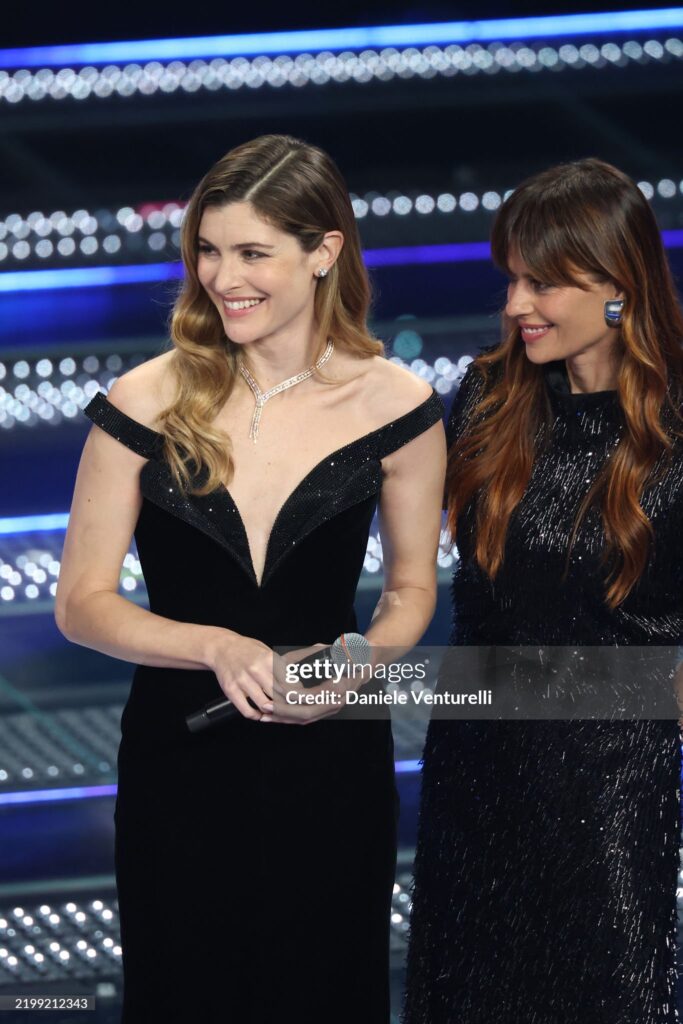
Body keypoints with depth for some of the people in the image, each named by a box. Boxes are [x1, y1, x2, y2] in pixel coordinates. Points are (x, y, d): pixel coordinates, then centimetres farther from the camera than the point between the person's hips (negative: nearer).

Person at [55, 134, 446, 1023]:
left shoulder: (395, 406, -6)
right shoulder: (146, 405, -9)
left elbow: (410, 590, 6)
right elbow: (81, 602, -5)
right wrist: (218, 648, -20)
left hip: (332, 762, 1)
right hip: (180, 760, -1)